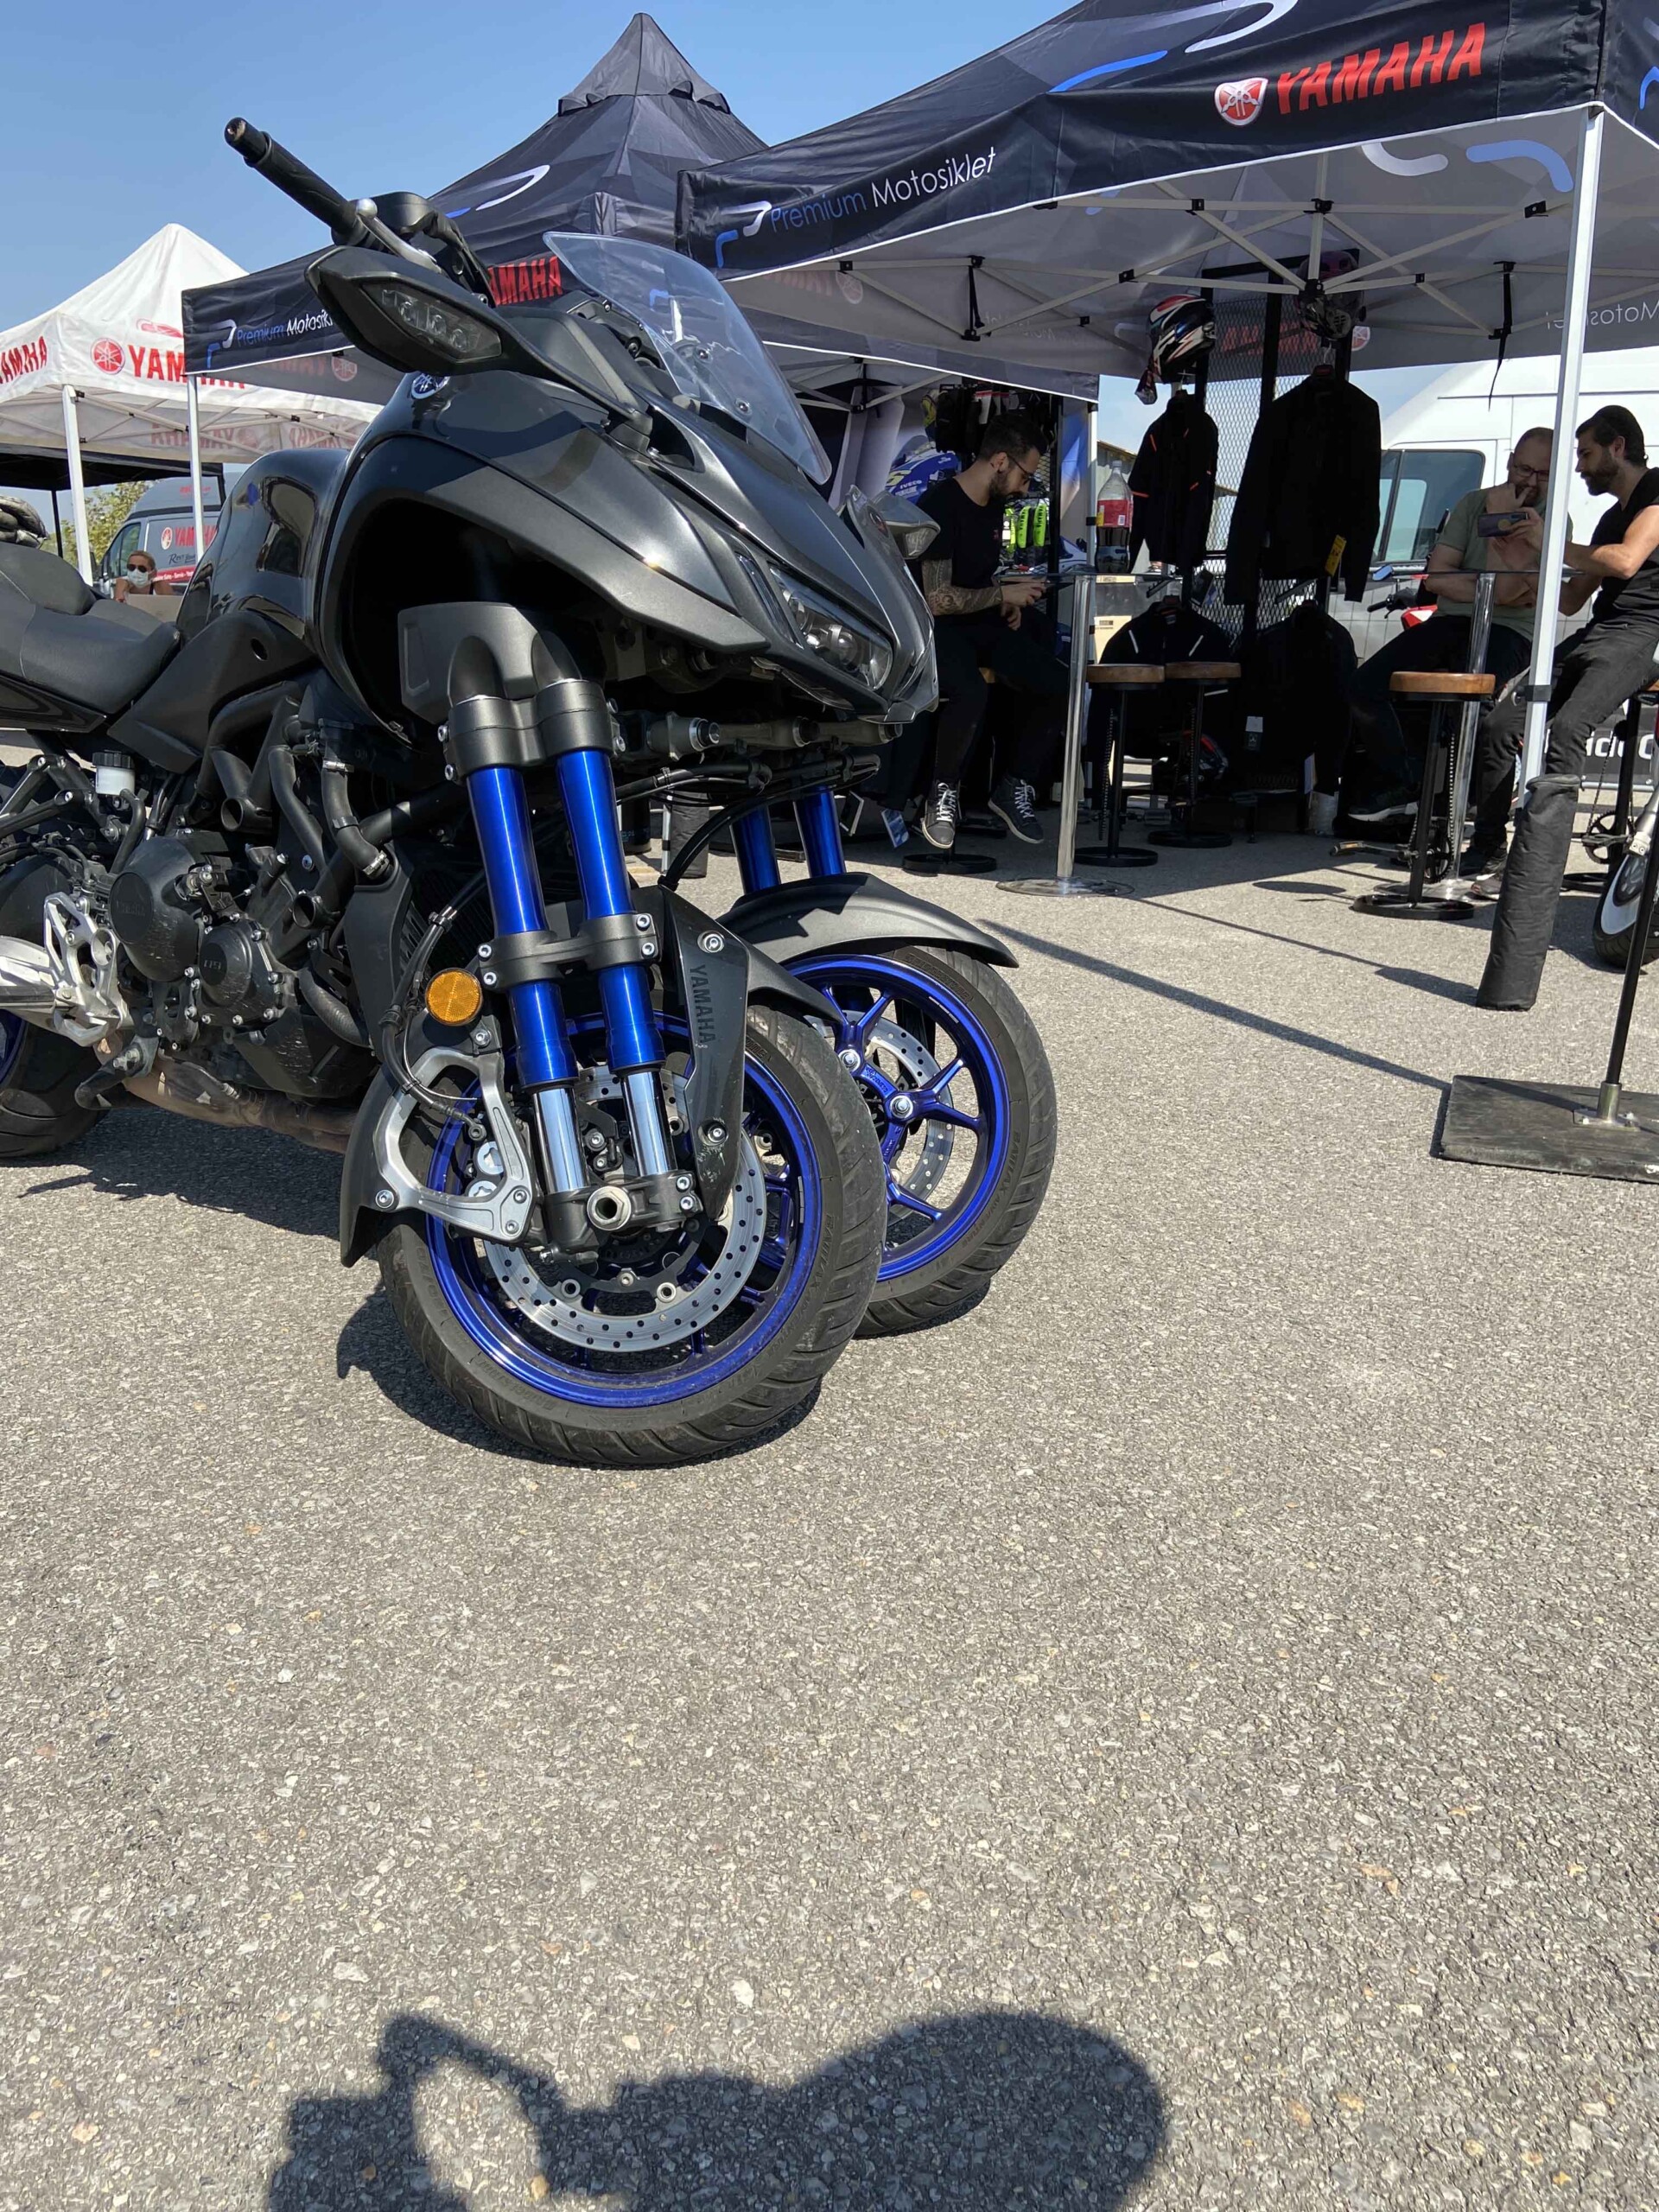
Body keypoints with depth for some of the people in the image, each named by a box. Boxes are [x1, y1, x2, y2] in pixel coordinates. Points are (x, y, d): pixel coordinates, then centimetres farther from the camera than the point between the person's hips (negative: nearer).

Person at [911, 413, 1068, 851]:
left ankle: (1014, 787, 3)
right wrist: (1004, 594, -14)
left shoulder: (994, 506, 12)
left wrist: (1009, 601, 7)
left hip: (982, 623, 8)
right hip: (939, 627, -8)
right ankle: (942, 793, -14)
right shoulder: (940, 505, -16)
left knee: (1056, 686, -13)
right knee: (970, 694, -38)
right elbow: (938, 599, -23)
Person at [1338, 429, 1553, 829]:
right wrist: (1489, 592, -9)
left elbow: (1506, 592, -13)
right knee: (1367, 685, -16)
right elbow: (1435, 577, 3)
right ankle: (1404, 785, -7)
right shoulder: (1473, 503, 13)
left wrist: (1499, 523, -8)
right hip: (1450, 620, 5)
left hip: (1508, 631, -4)